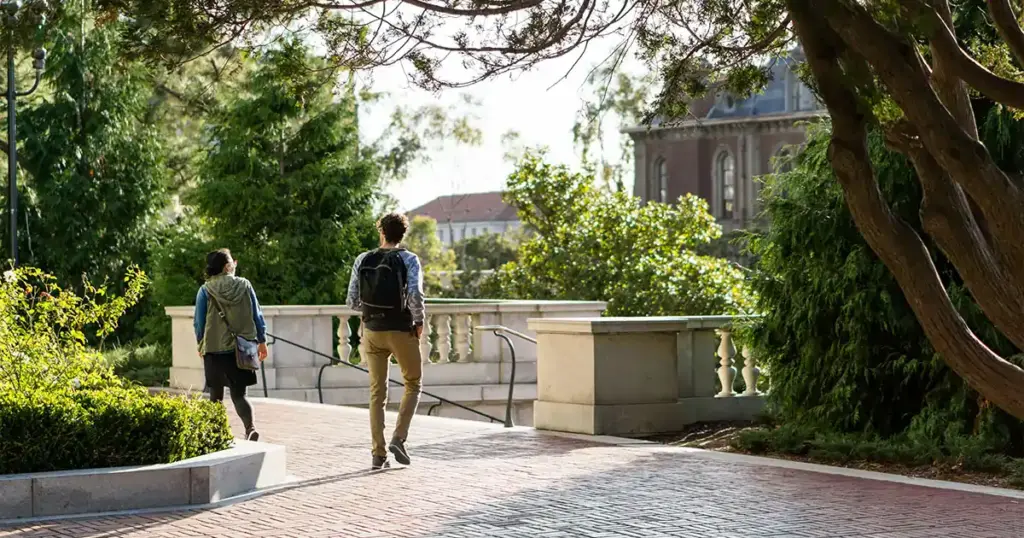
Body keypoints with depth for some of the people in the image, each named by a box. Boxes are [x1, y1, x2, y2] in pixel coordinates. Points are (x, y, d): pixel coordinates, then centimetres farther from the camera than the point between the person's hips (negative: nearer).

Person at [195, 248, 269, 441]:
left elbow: (199, 322, 2)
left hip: (215, 349, -1)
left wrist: (200, 345, 19)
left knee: (216, 395, 15)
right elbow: (257, 316, 4)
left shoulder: (206, 290, -5)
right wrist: (262, 341, 15)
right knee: (239, 394, 2)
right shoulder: (244, 285, -1)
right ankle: (250, 427, -21)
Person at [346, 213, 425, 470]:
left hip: (372, 330, 3)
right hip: (402, 331, -3)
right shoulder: (408, 260, -7)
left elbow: (352, 301, 2)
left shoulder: (363, 260, 2)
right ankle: (399, 438, -3)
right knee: (413, 385, 15)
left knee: (377, 393, 9)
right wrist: (419, 322, -5)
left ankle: (379, 453, 6)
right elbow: (415, 294, -21)